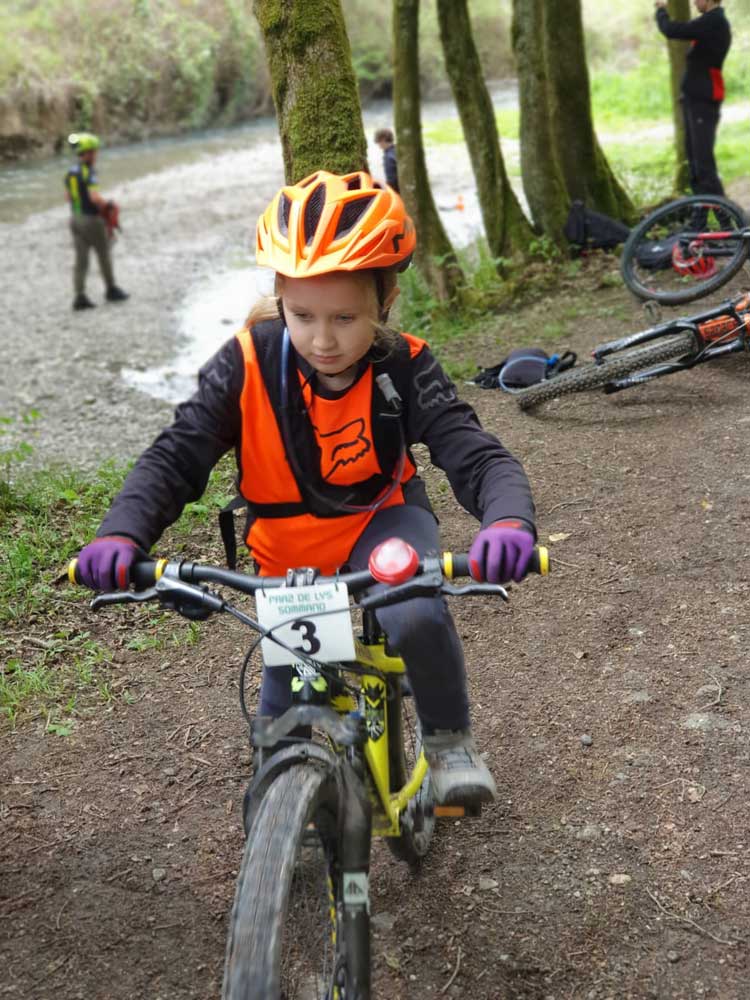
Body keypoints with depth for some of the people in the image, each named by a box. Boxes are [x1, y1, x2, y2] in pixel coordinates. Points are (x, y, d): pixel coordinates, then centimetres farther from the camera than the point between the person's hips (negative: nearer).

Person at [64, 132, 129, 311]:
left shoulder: (71, 172, 7)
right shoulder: (89, 172, -20)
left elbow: (68, 195, 19)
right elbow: (95, 197, -29)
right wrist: (107, 204, -11)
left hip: (75, 219, 7)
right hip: (92, 220, -7)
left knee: (81, 259, 6)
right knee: (104, 255, 12)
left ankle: (80, 297, 0)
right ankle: (111, 290, 26)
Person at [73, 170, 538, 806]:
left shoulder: (404, 369, -23)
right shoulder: (249, 366, -24)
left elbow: (478, 456, -30)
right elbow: (175, 457, -25)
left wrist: (509, 522, -54)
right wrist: (121, 535, -45)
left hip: (380, 519, -1)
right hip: (285, 546, 1)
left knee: (414, 616, -32)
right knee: (286, 693, 12)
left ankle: (450, 740, -1)